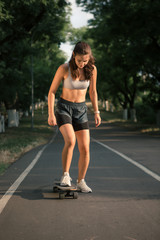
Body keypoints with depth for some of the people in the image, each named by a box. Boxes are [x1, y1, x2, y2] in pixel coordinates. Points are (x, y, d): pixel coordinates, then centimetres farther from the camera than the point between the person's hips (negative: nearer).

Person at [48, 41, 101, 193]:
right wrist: (51, 114, -14)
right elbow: (52, 91, -8)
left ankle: (81, 182, 12)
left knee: (85, 149, -5)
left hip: (81, 110, 3)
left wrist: (96, 112, 3)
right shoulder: (64, 68, -15)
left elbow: (92, 91, 8)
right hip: (63, 108, -3)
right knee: (70, 141, -28)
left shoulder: (92, 69, -6)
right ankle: (65, 175, -13)